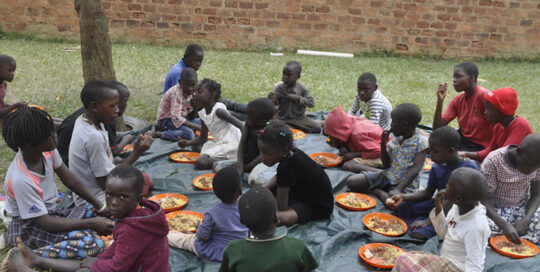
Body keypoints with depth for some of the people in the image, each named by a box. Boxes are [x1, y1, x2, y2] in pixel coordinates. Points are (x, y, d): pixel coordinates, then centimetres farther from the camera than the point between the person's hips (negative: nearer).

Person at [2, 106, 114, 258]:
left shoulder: (48, 150, -13)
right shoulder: (20, 180, -32)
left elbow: (68, 178, 1)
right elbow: (44, 222, -26)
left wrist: (99, 205, -4)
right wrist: (91, 223, -25)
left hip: (51, 212, 8)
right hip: (29, 227, -8)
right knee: (92, 245, -27)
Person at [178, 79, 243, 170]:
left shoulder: (218, 110, -16)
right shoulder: (202, 113, 8)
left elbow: (241, 126, -21)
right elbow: (203, 138, 14)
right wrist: (187, 143, -1)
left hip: (230, 145, -9)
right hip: (219, 142, 9)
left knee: (200, 163, -20)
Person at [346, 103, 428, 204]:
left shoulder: (420, 143, -13)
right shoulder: (395, 138, 5)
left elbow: (415, 170, -22)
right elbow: (386, 165, 10)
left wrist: (398, 189, -33)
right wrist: (383, 143, -4)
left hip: (406, 184, -6)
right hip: (387, 175, 6)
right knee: (351, 181, -10)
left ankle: (381, 193, -12)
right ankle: (380, 192, -3)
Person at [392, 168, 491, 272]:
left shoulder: (474, 228, -28)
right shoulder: (457, 207, -5)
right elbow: (444, 234, 10)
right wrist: (438, 209, -5)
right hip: (447, 261, 8)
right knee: (403, 261, 2)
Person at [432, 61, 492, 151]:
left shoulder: (483, 95, -19)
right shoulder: (457, 100, 1)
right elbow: (437, 128, -4)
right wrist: (440, 101, -13)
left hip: (481, 147, -6)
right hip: (463, 139, 6)